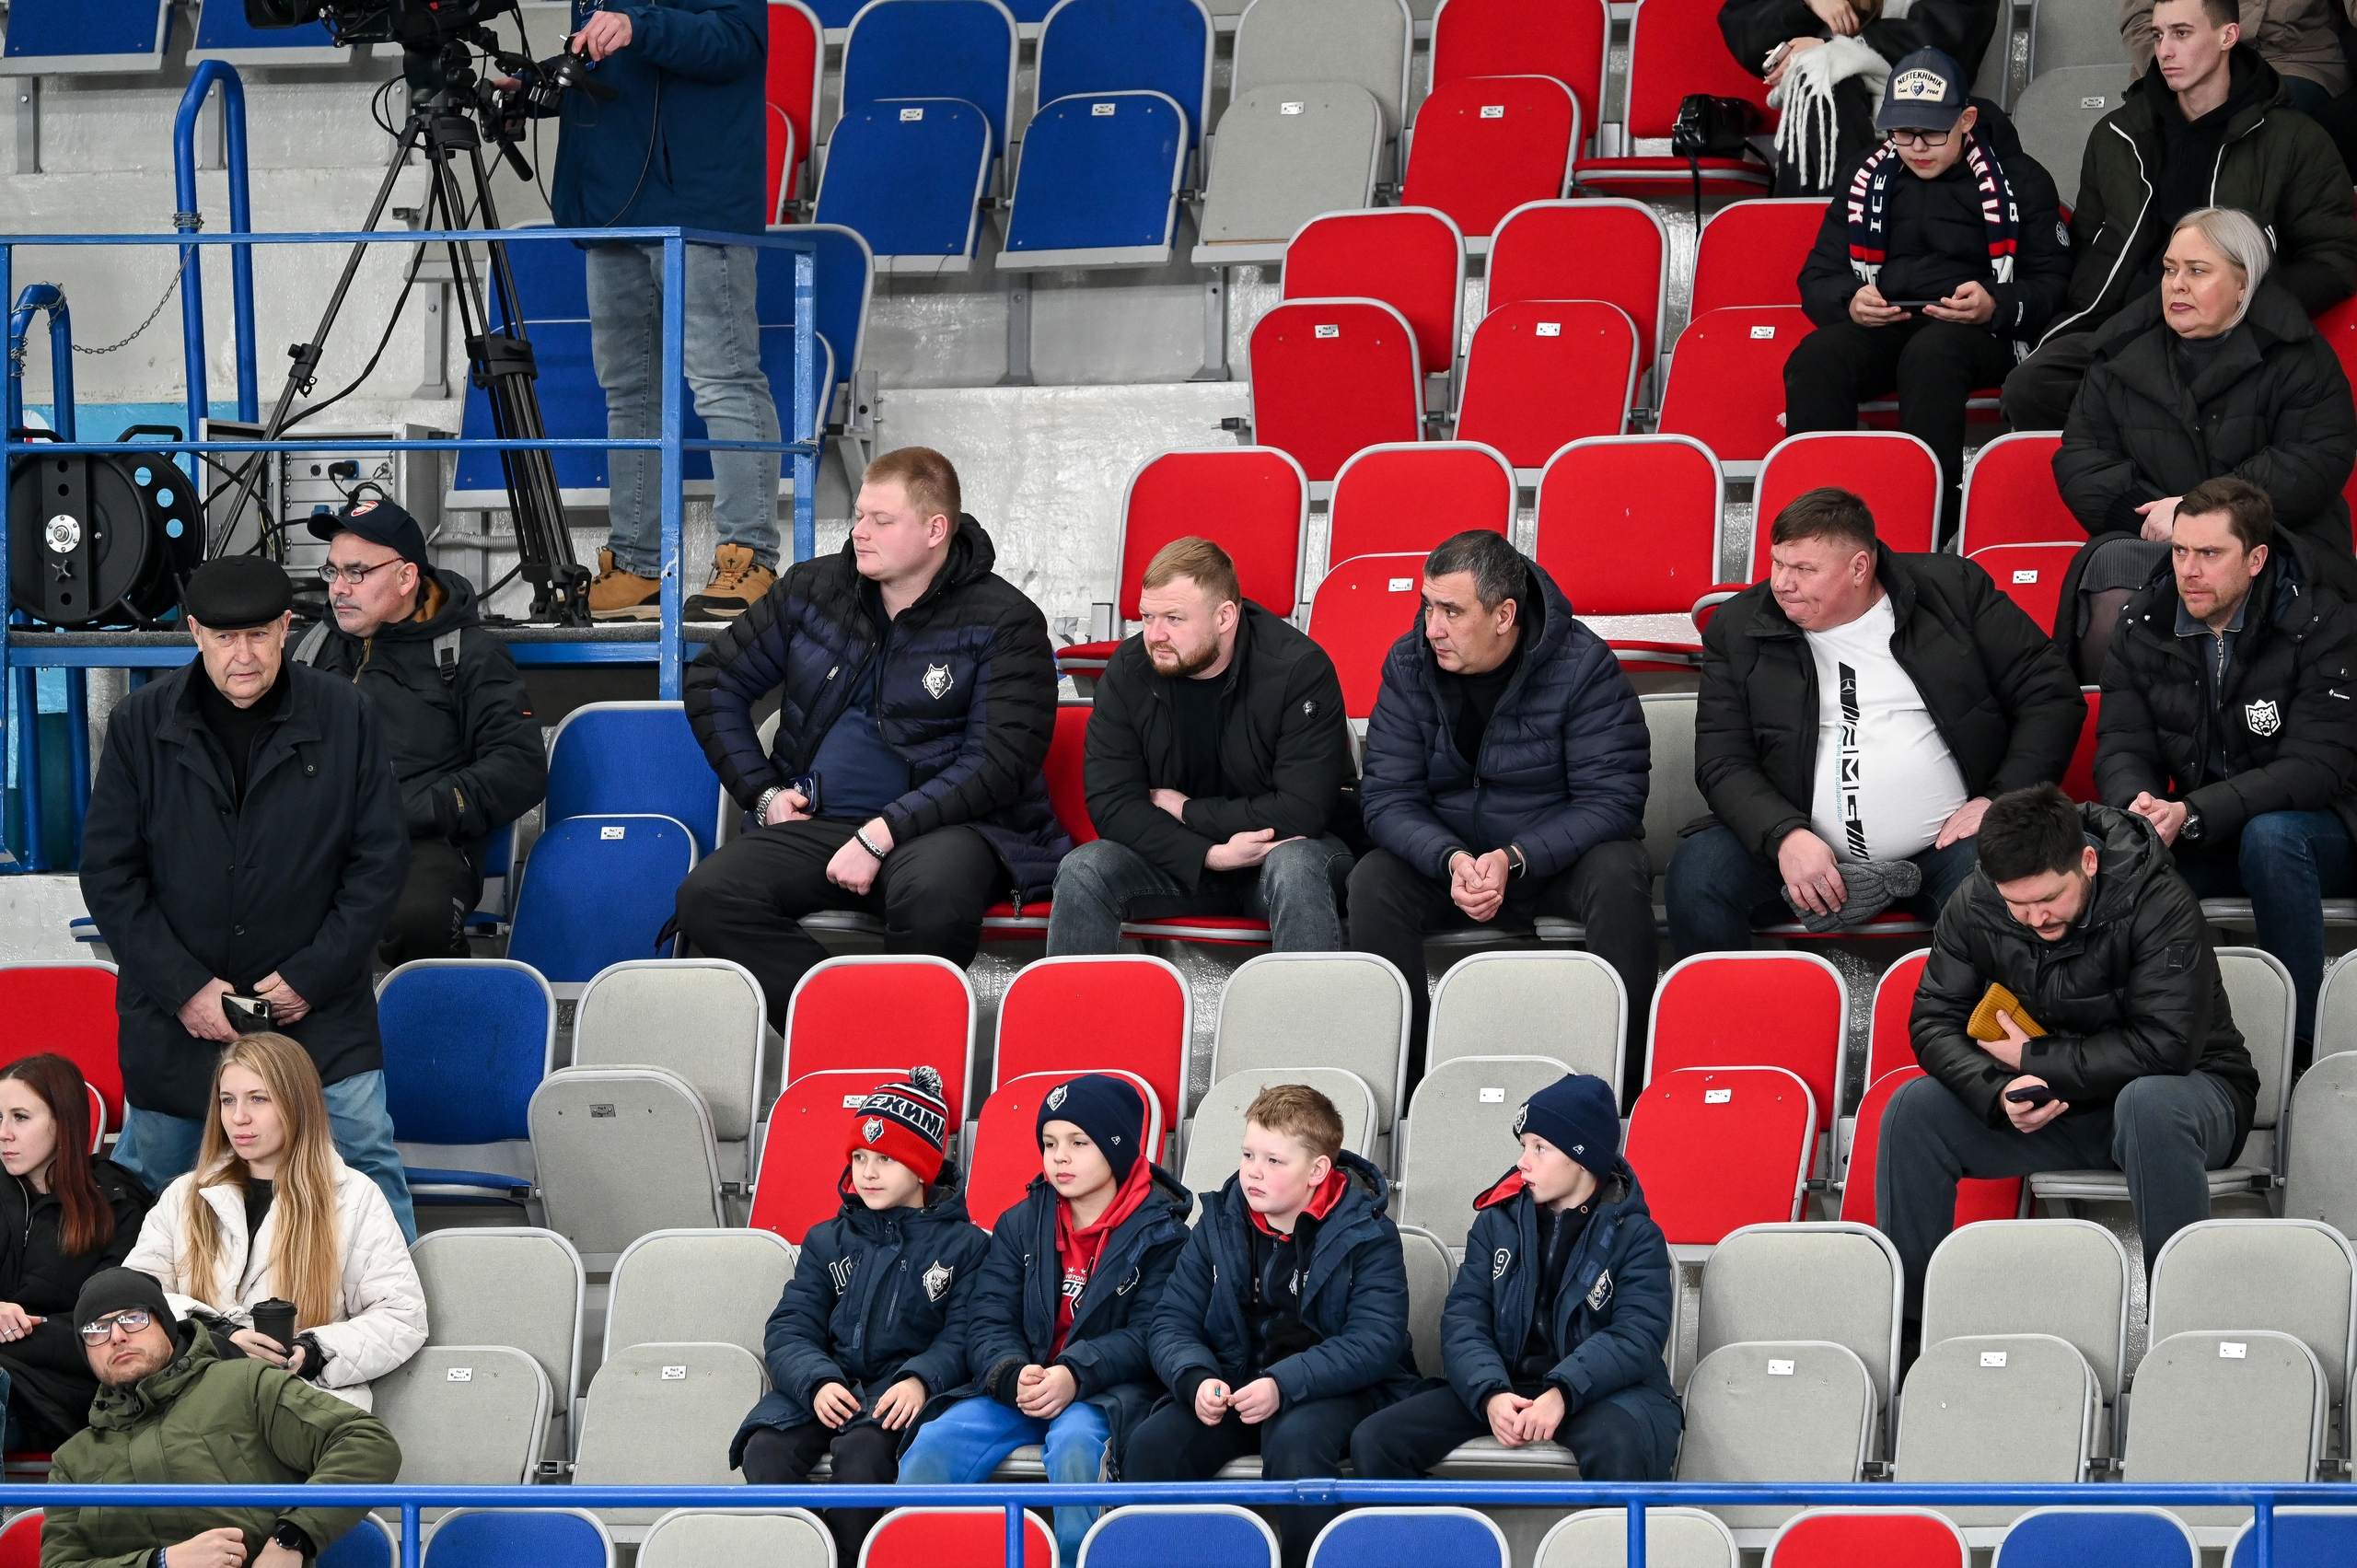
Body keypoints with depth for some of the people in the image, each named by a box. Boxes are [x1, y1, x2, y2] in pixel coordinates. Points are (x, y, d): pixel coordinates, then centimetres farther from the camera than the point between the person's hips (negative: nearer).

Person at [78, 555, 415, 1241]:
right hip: (174, 1018, 1)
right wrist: (183, 988, -10)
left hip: (319, 1011, -1)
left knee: (367, 1170, -5)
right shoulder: (140, 725, -4)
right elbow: (108, 875, -2)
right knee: (147, 1182, 12)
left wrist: (312, 976, -9)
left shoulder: (344, 716, -5)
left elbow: (382, 859, -2)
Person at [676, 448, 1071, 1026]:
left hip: (945, 826, -4)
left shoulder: (1004, 622, -1)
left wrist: (881, 834, -18)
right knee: (706, 896, -26)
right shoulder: (812, 590, 13)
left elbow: (999, 763, -10)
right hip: (815, 825, 4)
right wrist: (763, 793, 9)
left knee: (934, 893, -42)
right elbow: (714, 681, 23)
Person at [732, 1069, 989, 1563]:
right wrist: (817, 1382, -14)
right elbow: (790, 1329, 8)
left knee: (863, 1449, -36)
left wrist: (919, 1380, -23)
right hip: (826, 1380, 3)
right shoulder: (827, 1241, 19)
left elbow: (962, 1336, -2)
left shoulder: (963, 1245, 9)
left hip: (900, 1391, -3)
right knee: (766, 1448, -28)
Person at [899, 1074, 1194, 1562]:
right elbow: (989, 1324, 5)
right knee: (933, 1446, -23)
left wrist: (1075, 1376, -25)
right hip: (1015, 1389, 4)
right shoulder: (1020, 1225, 13)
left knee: (1074, 1442, -39)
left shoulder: (1159, 1233, 0)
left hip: (1105, 1393, -4)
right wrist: (1014, 1376, -18)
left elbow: (1150, 1336, -9)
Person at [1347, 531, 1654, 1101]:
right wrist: (1452, 860, -30)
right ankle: (1401, 1070, -16)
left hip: (1559, 855, -2)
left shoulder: (1582, 665, -15)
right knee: (1372, 883, -26)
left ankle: (1623, 1079, -24)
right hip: (1445, 854, 2)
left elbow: (1612, 798, -18)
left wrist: (1514, 860, -32)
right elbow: (1389, 797, -9)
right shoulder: (1409, 664, -6)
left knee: (1619, 876, -34)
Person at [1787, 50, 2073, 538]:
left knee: (1931, 355, -41)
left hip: (1977, 335, -3)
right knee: (1813, 360, -32)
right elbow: (1817, 279, 18)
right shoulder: (1865, 177, 19)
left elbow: (2053, 285, 5)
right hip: (1878, 329, 3)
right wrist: (1850, 304, -7)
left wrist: (1994, 307, -16)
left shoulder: (2018, 180, 10)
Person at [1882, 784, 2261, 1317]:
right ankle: (1906, 1315, -9)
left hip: (2183, 1089, -4)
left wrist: (2034, 1060, -20)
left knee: (2149, 1104, -40)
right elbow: (1935, 1022, -6)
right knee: (1913, 1108, -17)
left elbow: (2164, 1048, -27)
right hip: (2045, 1102, 5)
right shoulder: (1975, 906, -8)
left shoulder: (2159, 903, -23)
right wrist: (2001, 1091, -27)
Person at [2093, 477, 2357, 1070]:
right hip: (2200, 843, 4)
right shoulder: (2143, 626, 0)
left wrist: (2191, 814, -35)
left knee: (2270, 836, -39)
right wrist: (2138, 805, -28)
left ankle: (2300, 1039, -27)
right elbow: (2122, 747, -1)